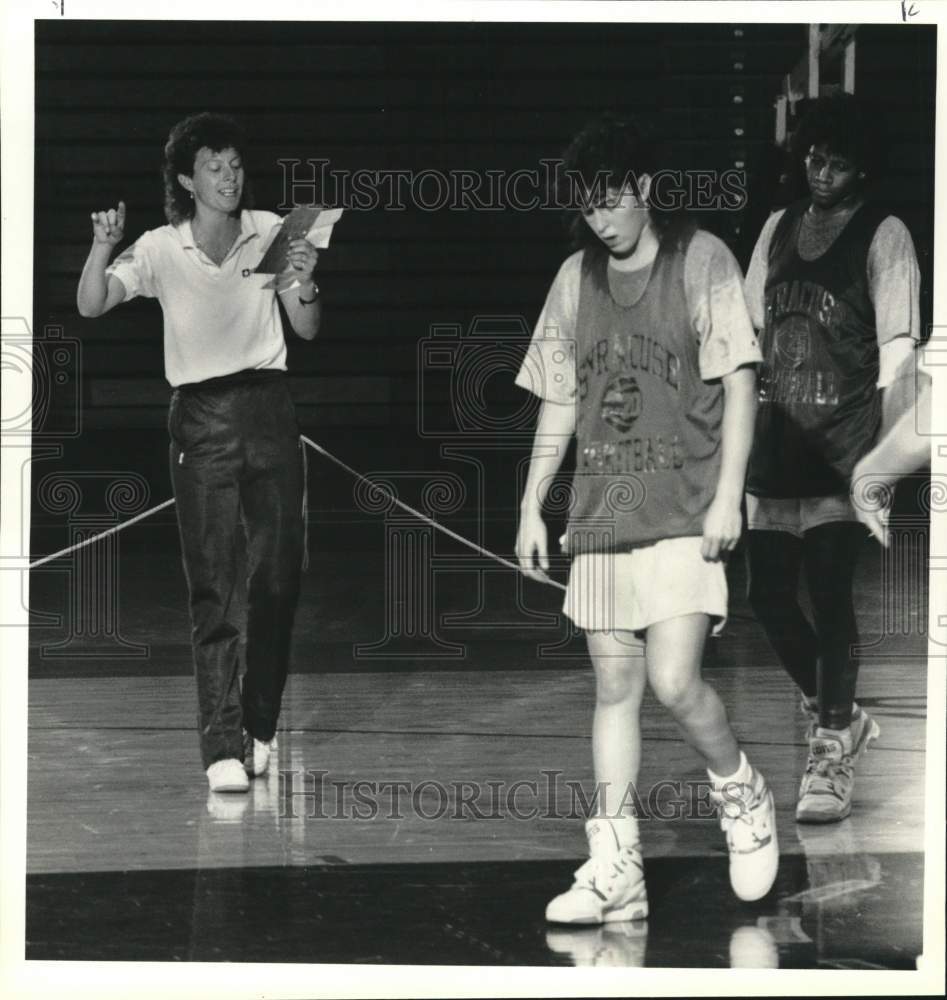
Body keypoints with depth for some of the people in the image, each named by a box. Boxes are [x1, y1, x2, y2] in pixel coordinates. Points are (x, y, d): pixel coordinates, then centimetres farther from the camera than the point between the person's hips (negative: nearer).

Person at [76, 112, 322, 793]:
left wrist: (305, 285, -14)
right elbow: (92, 304, -11)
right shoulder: (160, 249, 0)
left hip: (268, 410, 2)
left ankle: (260, 726, 21)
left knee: (279, 576, 3)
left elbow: (308, 330, 6)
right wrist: (102, 247, -28)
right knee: (212, 588, -7)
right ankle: (222, 748, -8)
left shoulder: (272, 232, 5)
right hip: (201, 418, -2)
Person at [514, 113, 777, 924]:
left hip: (685, 511, -5)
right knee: (615, 687, 3)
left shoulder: (701, 260, -2)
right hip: (602, 514, 5)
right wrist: (531, 508, 12)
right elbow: (558, 401, 16)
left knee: (674, 679, -14)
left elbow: (740, 380, -5)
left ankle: (744, 798, 13)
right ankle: (614, 871, 5)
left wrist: (729, 494, -12)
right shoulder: (577, 278, 11)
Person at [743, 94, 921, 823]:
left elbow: (897, 341, -11)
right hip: (779, 439, 6)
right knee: (768, 592, 4)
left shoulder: (883, 236, -3)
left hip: (844, 443, -6)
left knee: (829, 592, -11)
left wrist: (888, 441, -22)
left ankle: (831, 756, -4)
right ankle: (841, 718, 26)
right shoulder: (779, 228, 13)